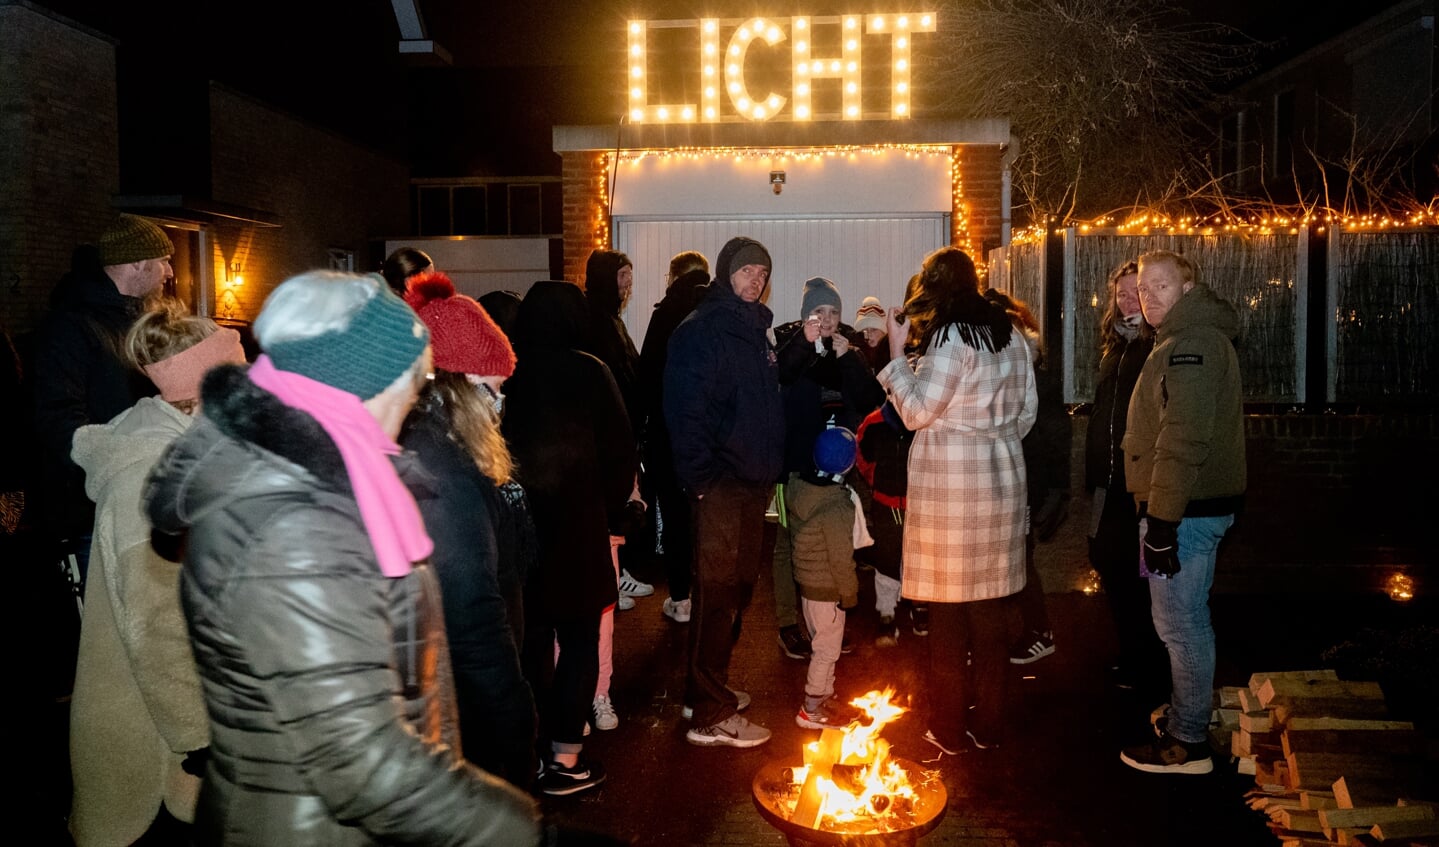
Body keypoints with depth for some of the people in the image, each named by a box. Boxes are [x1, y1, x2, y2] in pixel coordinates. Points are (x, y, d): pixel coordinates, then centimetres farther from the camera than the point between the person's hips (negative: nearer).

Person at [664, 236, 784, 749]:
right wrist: (702, 476, -21)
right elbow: (685, 411, -17)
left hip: (754, 481, 9)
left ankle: (710, 688, 30)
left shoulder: (756, 331, 17)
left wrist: (771, 468, 15)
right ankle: (711, 716, 3)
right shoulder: (702, 330, -10)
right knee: (717, 591, -5)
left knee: (739, 586, 16)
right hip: (721, 483, -9)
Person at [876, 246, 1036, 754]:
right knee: (989, 607, 13)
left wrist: (897, 354, -6)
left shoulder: (951, 337, -12)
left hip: (950, 481, -7)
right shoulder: (1009, 335, 11)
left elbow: (917, 412, -13)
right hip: (1000, 479, 8)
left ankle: (948, 731, 12)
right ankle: (988, 725, 22)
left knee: (948, 609, 2)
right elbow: (1027, 411, 16)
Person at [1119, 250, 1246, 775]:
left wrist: (1162, 520, -25)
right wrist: (1160, 513, 23)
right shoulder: (1193, 338, 18)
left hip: (1187, 509, -11)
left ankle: (1187, 743, 6)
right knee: (1188, 618, 19)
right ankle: (1187, 719, 33)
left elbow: (1183, 439, -25)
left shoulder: (1191, 343, -17)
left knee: (1179, 623, -4)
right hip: (1196, 507, 11)